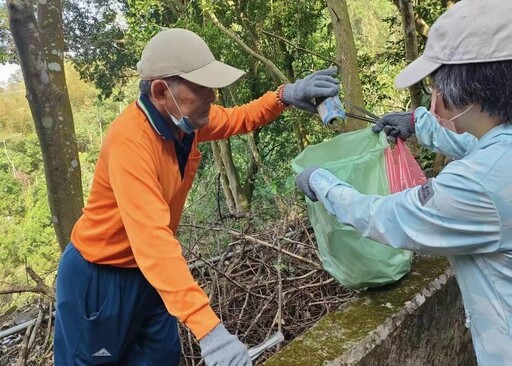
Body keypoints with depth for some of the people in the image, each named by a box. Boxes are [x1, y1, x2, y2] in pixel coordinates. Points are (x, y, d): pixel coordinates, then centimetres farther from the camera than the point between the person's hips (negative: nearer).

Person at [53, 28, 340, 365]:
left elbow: (238, 119, 8)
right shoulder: (129, 141, -34)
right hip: (99, 275, -7)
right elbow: (151, 237, -44)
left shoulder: (184, 116, -10)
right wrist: (208, 328, -50)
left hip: (147, 272, 7)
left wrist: (284, 96, -12)